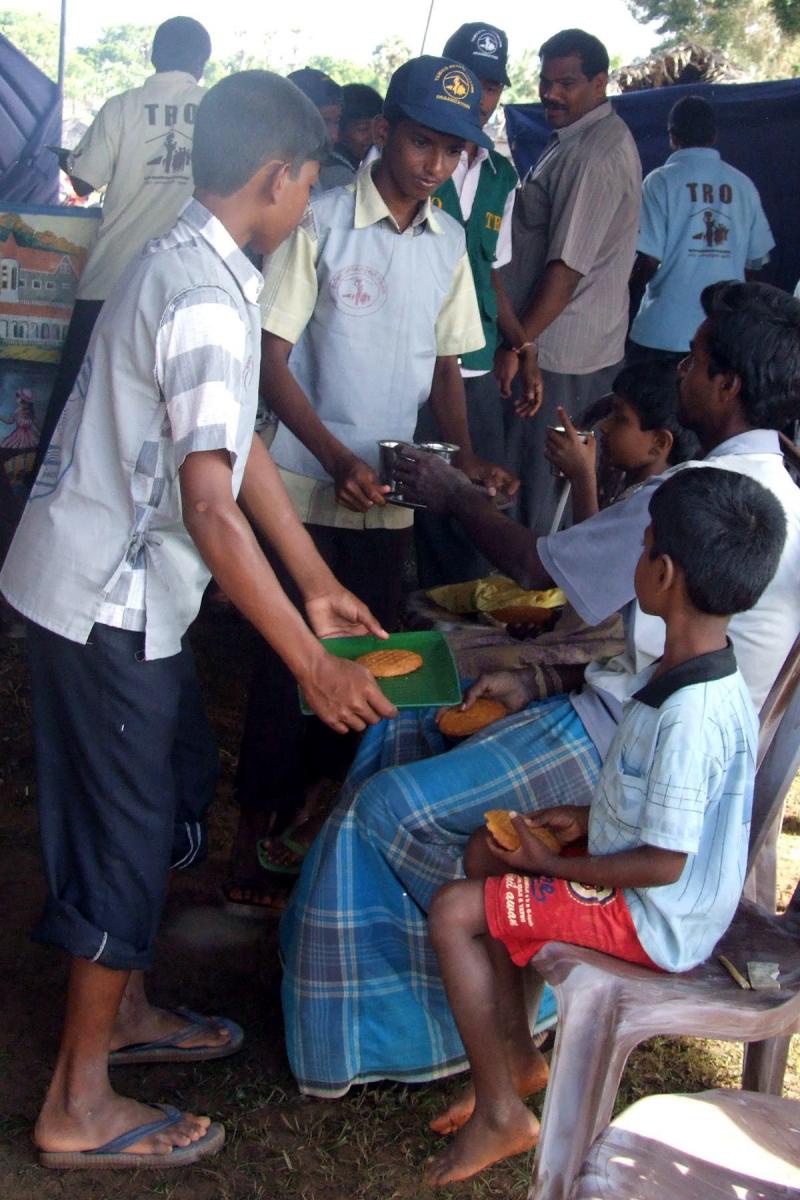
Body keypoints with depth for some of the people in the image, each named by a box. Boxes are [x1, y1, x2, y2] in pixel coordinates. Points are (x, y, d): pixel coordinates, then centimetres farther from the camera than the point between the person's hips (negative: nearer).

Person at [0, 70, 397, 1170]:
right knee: (125, 831, 1)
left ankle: (123, 1009, 37)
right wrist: (312, 663, -26)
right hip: (109, 605, -10)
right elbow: (212, 512, -30)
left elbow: (239, 449, 13)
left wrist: (319, 587, 15)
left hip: (116, 591, 10)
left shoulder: (187, 264, 9)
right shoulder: (209, 303, -24)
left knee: (173, 789, 20)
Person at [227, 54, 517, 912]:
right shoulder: (322, 222, -9)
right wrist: (339, 460, -20)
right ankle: (255, 835, 13)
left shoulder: (449, 242, 8)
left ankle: (306, 810, 27)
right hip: (310, 486, -5)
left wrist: (465, 457, 0)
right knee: (288, 661, 0)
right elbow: (272, 359, -10)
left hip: (392, 491, 5)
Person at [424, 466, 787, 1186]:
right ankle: (516, 1054, 24)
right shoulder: (694, 670, -1)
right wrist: (590, 816, 3)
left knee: (454, 911, -12)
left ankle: (501, 1113, 3)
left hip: (656, 920, -10)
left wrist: (553, 864, -16)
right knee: (487, 852, 17)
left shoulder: (691, 715, -33)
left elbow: (664, 863, -28)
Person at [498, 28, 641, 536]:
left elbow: (567, 267, -21)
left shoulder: (596, 153, -18)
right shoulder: (577, 139, 15)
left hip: (560, 353, -10)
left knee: (538, 486, -2)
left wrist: (517, 346, -16)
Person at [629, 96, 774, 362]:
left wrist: (626, 287, 9)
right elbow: (756, 260, 8)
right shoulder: (743, 185, 4)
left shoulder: (661, 181, -6)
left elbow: (648, 260, -11)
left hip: (665, 332, -4)